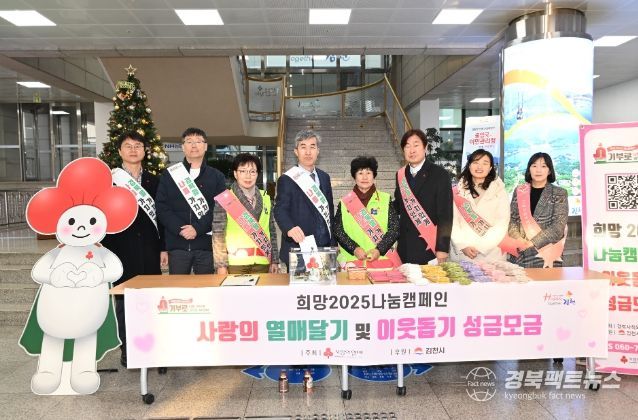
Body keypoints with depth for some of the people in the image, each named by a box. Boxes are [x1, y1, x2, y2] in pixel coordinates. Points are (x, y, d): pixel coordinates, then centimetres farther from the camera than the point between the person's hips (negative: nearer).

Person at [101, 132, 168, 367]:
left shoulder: (154, 181, 10)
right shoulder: (110, 179, 3)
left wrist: (163, 248, 6)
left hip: (149, 249, 2)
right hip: (121, 249, -2)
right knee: (124, 300, 4)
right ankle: (126, 350, 16)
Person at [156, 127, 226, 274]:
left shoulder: (217, 177, 9)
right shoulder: (169, 175, 11)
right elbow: (161, 207, 3)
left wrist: (197, 228, -13)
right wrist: (180, 228, -11)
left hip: (206, 245, 0)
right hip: (177, 245, 1)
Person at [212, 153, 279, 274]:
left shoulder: (265, 199, 11)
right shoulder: (225, 199, -2)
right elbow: (218, 235, -4)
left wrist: (275, 260, 11)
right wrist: (221, 265, -9)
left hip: (261, 263, 4)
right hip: (235, 263, -3)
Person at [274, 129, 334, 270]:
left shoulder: (324, 177, 13)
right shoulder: (287, 180, -5)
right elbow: (280, 210, -15)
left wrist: (333, 242, 12)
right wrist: (290, 228, -36)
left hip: (324, 247, 5)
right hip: (298, 248, -5)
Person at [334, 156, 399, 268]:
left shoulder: (385, 199, 7)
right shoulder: (344, 202, 7)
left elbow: (395, 228, 2)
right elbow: (338, 230, 3)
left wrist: (380, 250, -10)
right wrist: (354, 248, -10)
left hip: (381, 259, 0)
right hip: (351, 259, 0)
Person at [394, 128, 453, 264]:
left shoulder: (440, 175, -6)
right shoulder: (401, 174, 7)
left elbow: (445, 215, -9)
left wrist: (442, 248, -13)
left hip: (430, 246, -4)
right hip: (405, 246, 4)